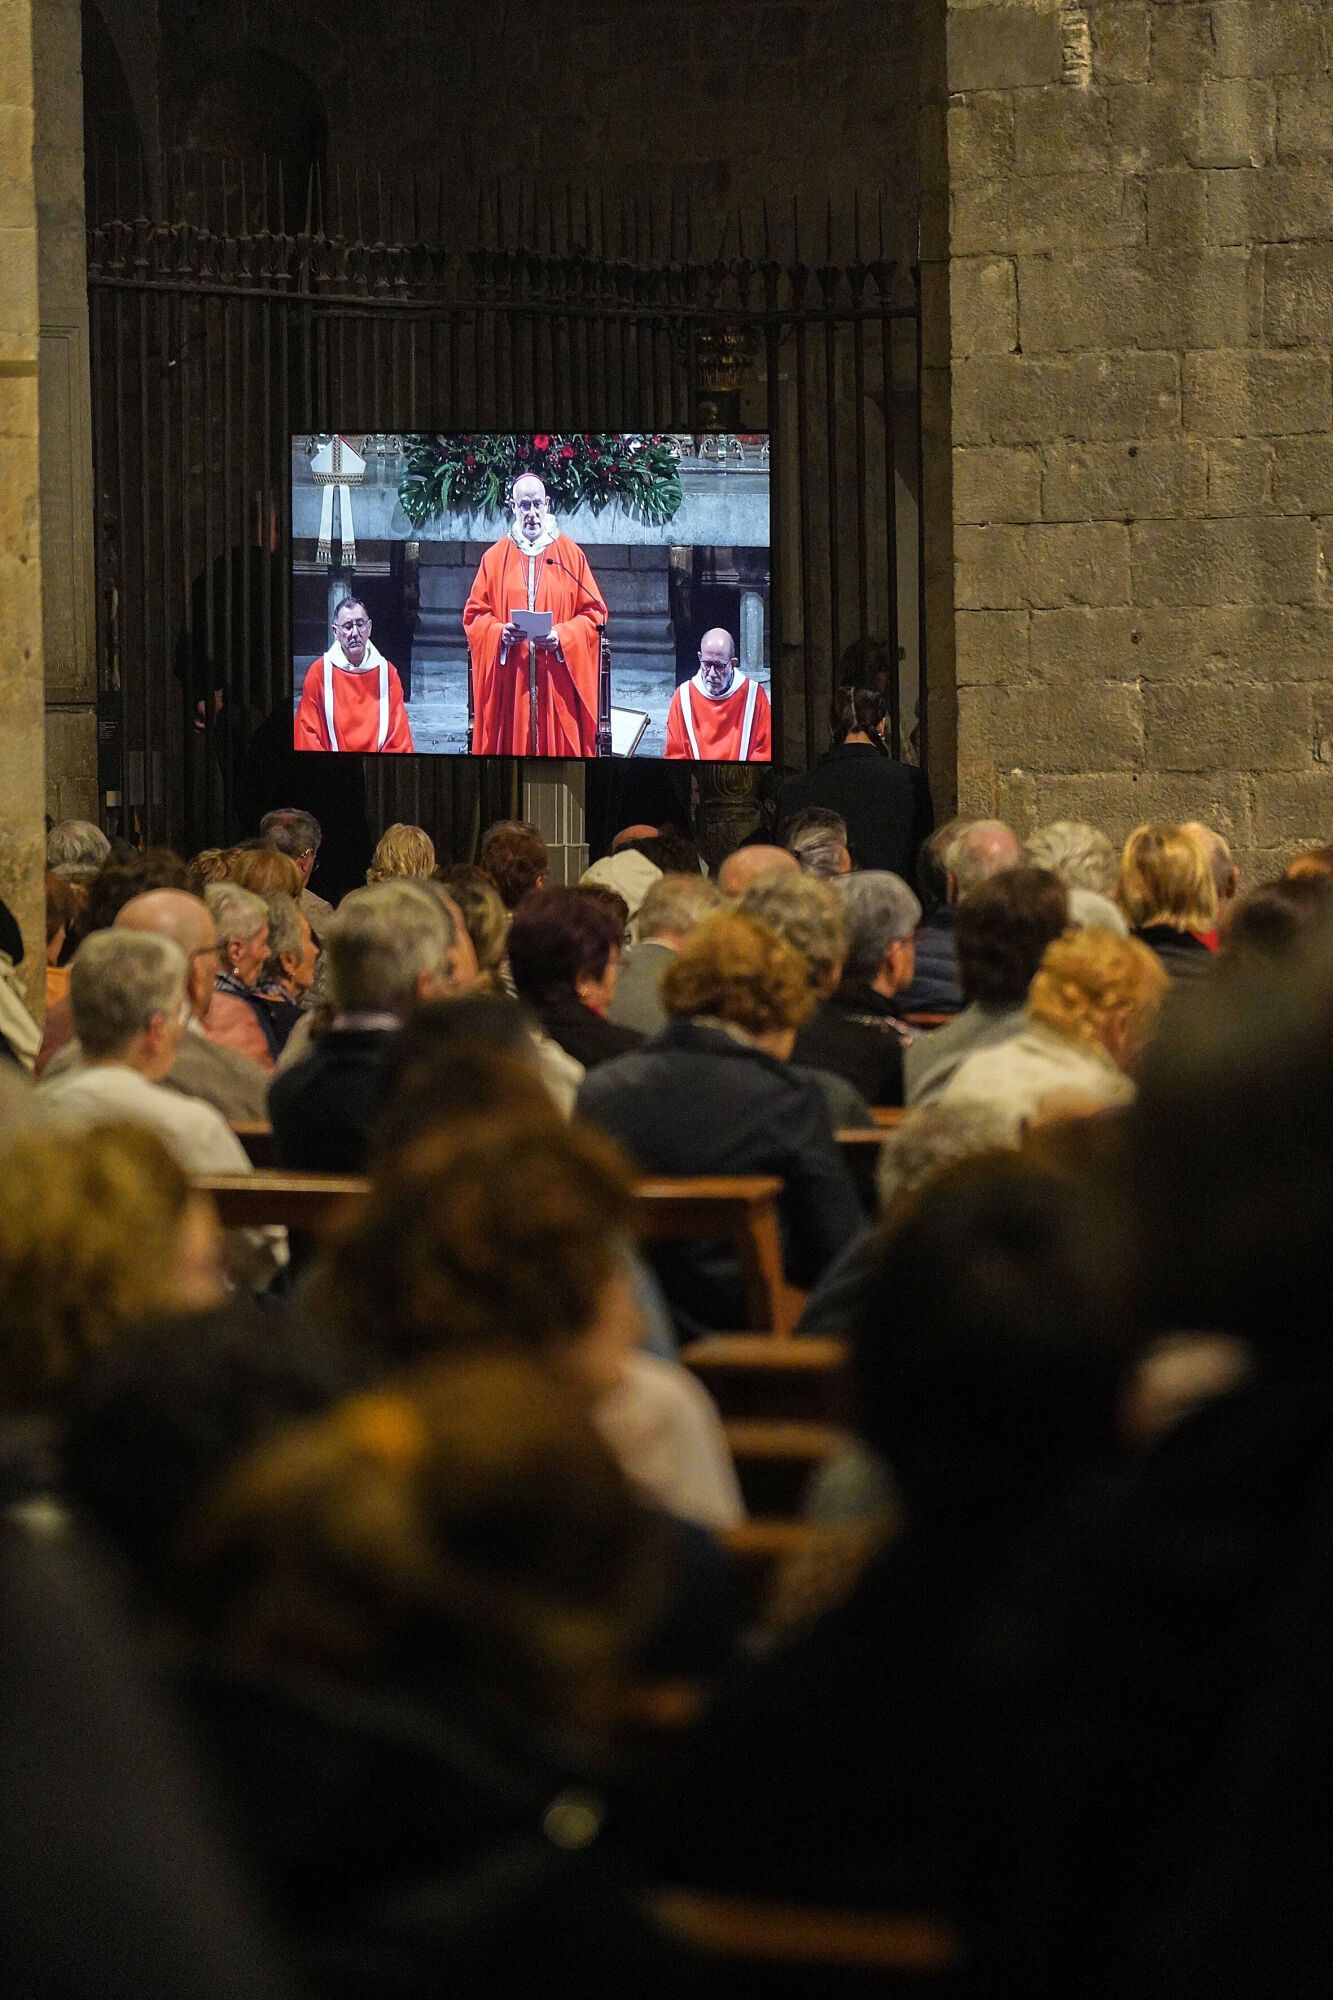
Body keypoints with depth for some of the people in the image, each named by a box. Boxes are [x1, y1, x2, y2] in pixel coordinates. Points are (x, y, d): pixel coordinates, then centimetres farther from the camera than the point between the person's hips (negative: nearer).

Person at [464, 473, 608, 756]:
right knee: (511, 746, -3)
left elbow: (594, 613, 5)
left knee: (558, 746, -4)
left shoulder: (571, 555, 7)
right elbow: (474, 615, 8)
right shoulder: (495, 557, 10)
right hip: (509, 684, 1)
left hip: (557, 684, -1)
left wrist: (562, 636, -12)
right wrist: (500, 633, -12)